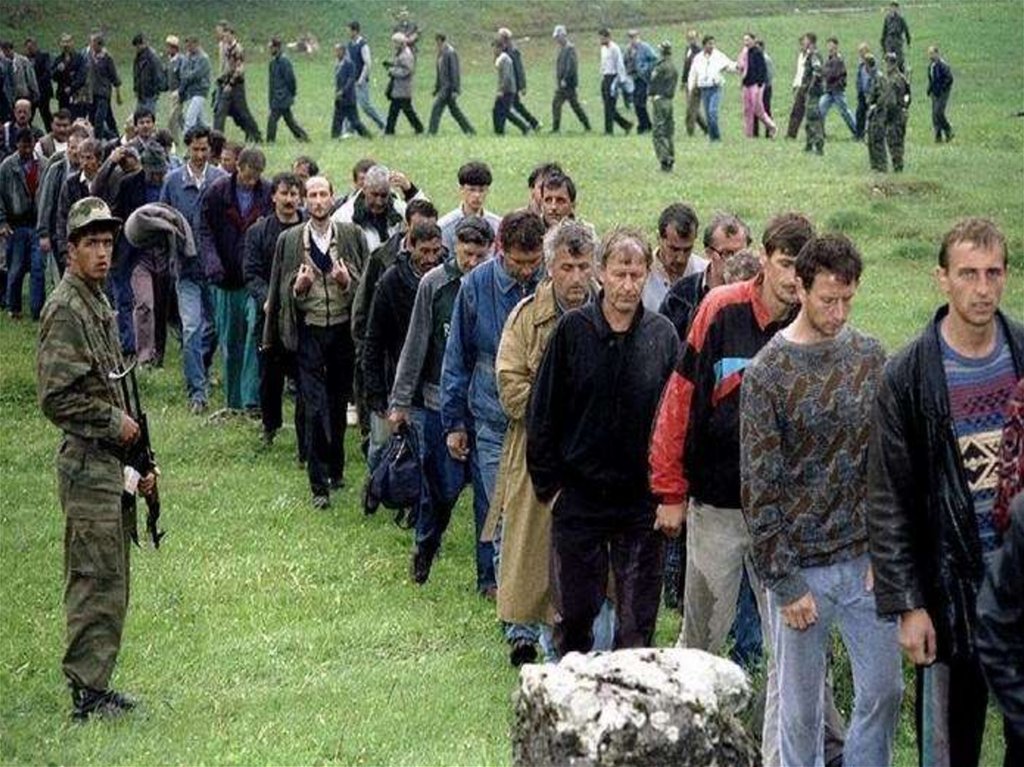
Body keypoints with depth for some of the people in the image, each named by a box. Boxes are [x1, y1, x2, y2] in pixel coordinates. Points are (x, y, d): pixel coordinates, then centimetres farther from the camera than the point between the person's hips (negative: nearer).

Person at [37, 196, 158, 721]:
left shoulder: (100, 304, 16)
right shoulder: (65, 310, -14)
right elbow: (55, 398, -21)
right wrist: (115, 422, -12)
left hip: (110, 464, 10)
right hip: (87, 465, -10)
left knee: (109, 582, 13)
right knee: (96, 583, -7)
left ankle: (95, 686, 20)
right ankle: (87, 695, -1)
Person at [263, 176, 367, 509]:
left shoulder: (352, 236, 2)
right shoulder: (290, 240, 3)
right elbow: (281, 290, 8)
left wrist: (347, 282, -15)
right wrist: (298, 287, -13)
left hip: (343, 329, 1)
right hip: (308, 332, -1)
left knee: (338, 404, 11)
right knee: (314, 408, -5)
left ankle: (335, 469, 29)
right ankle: (319, 484, -2)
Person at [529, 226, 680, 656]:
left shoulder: (663, 337, 0)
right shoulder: (572, 330, -2)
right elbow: (542, 414, 2)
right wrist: (548, 484, -2)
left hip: (642, 503, 0)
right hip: (578, 498, 0)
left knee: (638, 620, 4)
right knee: (574, 612, 8)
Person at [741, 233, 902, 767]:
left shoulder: (870, 357, 4)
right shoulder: (767, 373, -9)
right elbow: (759, 489, -9)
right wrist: (784, 584, -11)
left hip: (865, 562, 4)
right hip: (803, 567, -4)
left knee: (884, 691, 8)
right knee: (801, 707, 7)